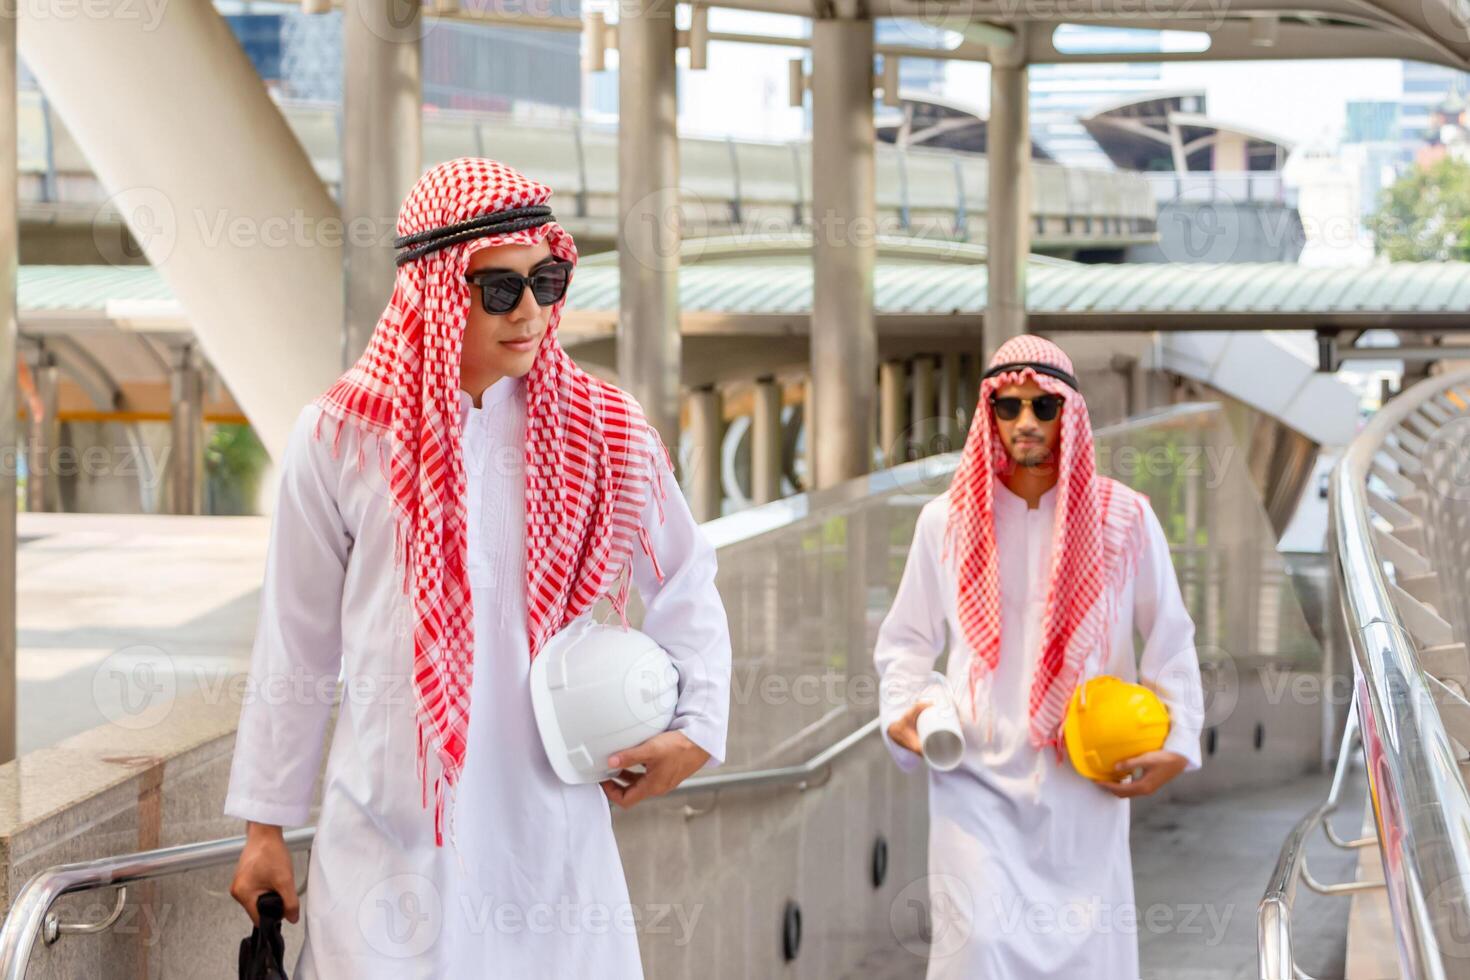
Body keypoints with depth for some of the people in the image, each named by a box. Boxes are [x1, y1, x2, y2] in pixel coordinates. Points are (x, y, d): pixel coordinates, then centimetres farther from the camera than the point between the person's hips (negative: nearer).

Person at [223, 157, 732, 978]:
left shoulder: (605, 434, 1)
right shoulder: (343, 438, -3)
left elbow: (686, 586, 15)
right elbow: (297, 643, 4)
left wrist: (698, 727, 1)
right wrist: (265, 824, 7)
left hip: (554, 829, 2)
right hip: (389, 839, -1)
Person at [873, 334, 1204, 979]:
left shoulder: (1125, 519, 2)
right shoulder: (946, 521, 4)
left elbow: (1169, 642, 7)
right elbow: (908, 638, 12)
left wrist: (1178, 744, -3)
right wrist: (900, 711, -6)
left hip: (1087, 783, 1)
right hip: (977, 778, 0)